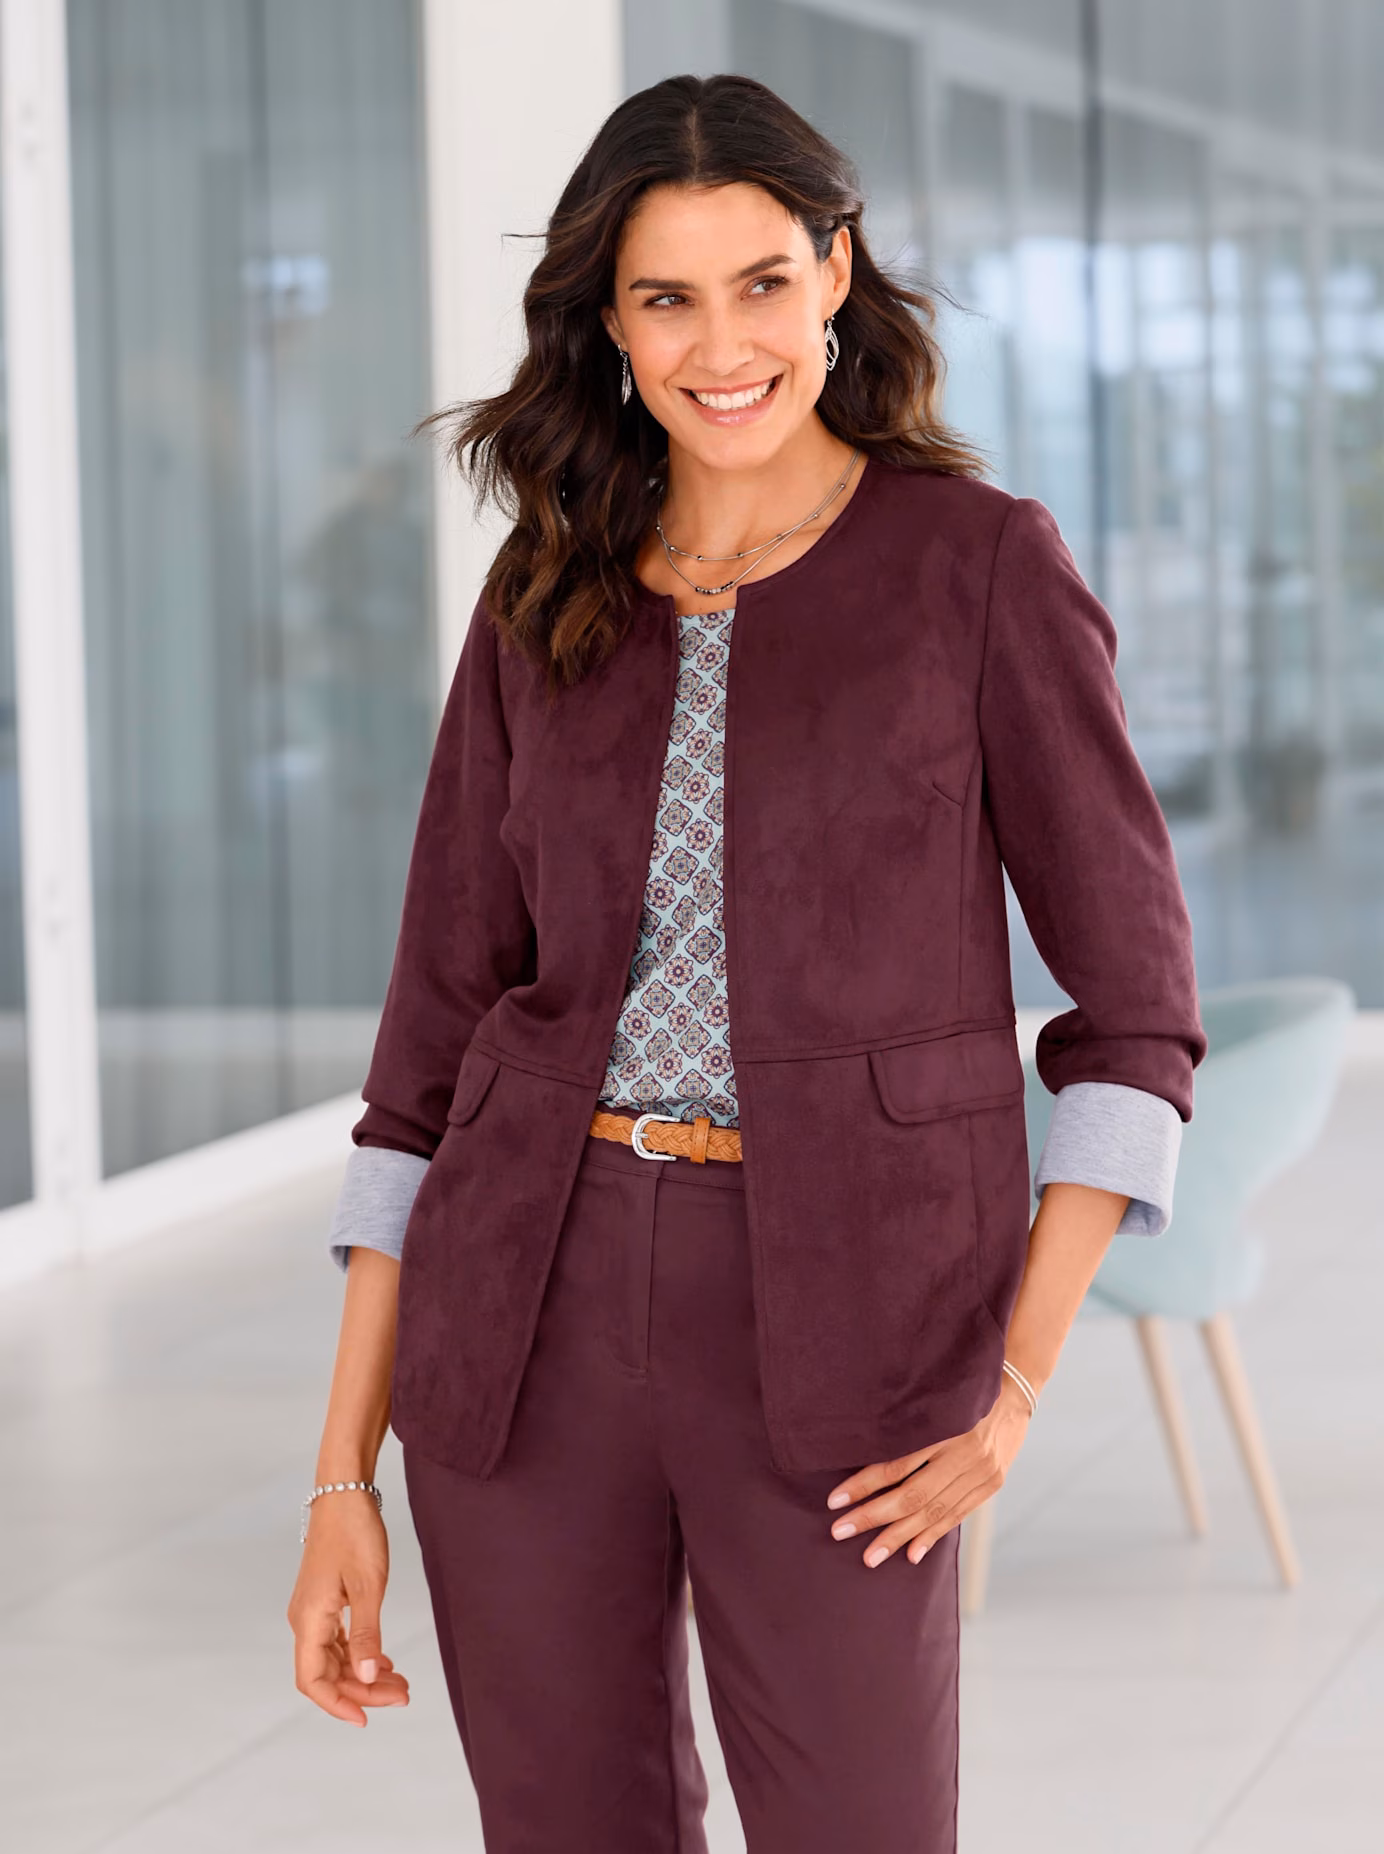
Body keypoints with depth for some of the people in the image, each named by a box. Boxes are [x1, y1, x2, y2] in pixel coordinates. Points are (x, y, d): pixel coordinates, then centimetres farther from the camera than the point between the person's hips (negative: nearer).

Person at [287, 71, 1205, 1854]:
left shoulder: (978, 564, -2)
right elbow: (435, 1030, 8)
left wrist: (1018, 1382, -10)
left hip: (833, 1315, -3)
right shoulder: (544, 599, 8)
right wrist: (343, 1473, 5)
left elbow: (1137, 1007, -2)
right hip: (531, 1307, 3)